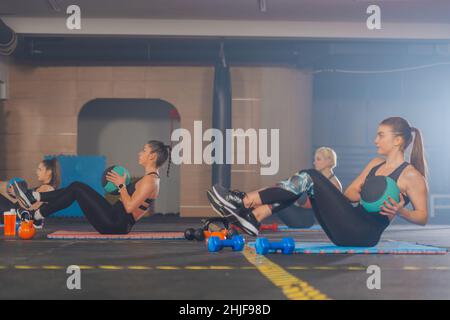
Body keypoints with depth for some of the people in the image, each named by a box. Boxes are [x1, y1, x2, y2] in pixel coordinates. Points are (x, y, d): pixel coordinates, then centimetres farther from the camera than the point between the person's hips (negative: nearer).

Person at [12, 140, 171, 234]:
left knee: (76, 189, -8)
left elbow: (129, 207, -23)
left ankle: (36, 216, 1)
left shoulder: (150, 180, -15)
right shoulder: (150, 178, 14)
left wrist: (121, 185, -12)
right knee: (76, 187, 7)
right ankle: (34, 198, 10)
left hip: (115, 225, -9)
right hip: (115, 220, 9)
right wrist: (121, 186, 16)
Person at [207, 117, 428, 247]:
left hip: (364, 234, -8)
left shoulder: (411, 175, -2)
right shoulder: (376, 163, 19)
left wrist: (399, 210, -22)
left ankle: (245, 202, -19)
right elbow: (350, 193, 19)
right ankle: (253, 218, -16)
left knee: (310, 178, -18)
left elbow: (423, 217, -4)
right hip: (347, 231, 8)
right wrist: (365, 196, -2)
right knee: (307, 180, -6)